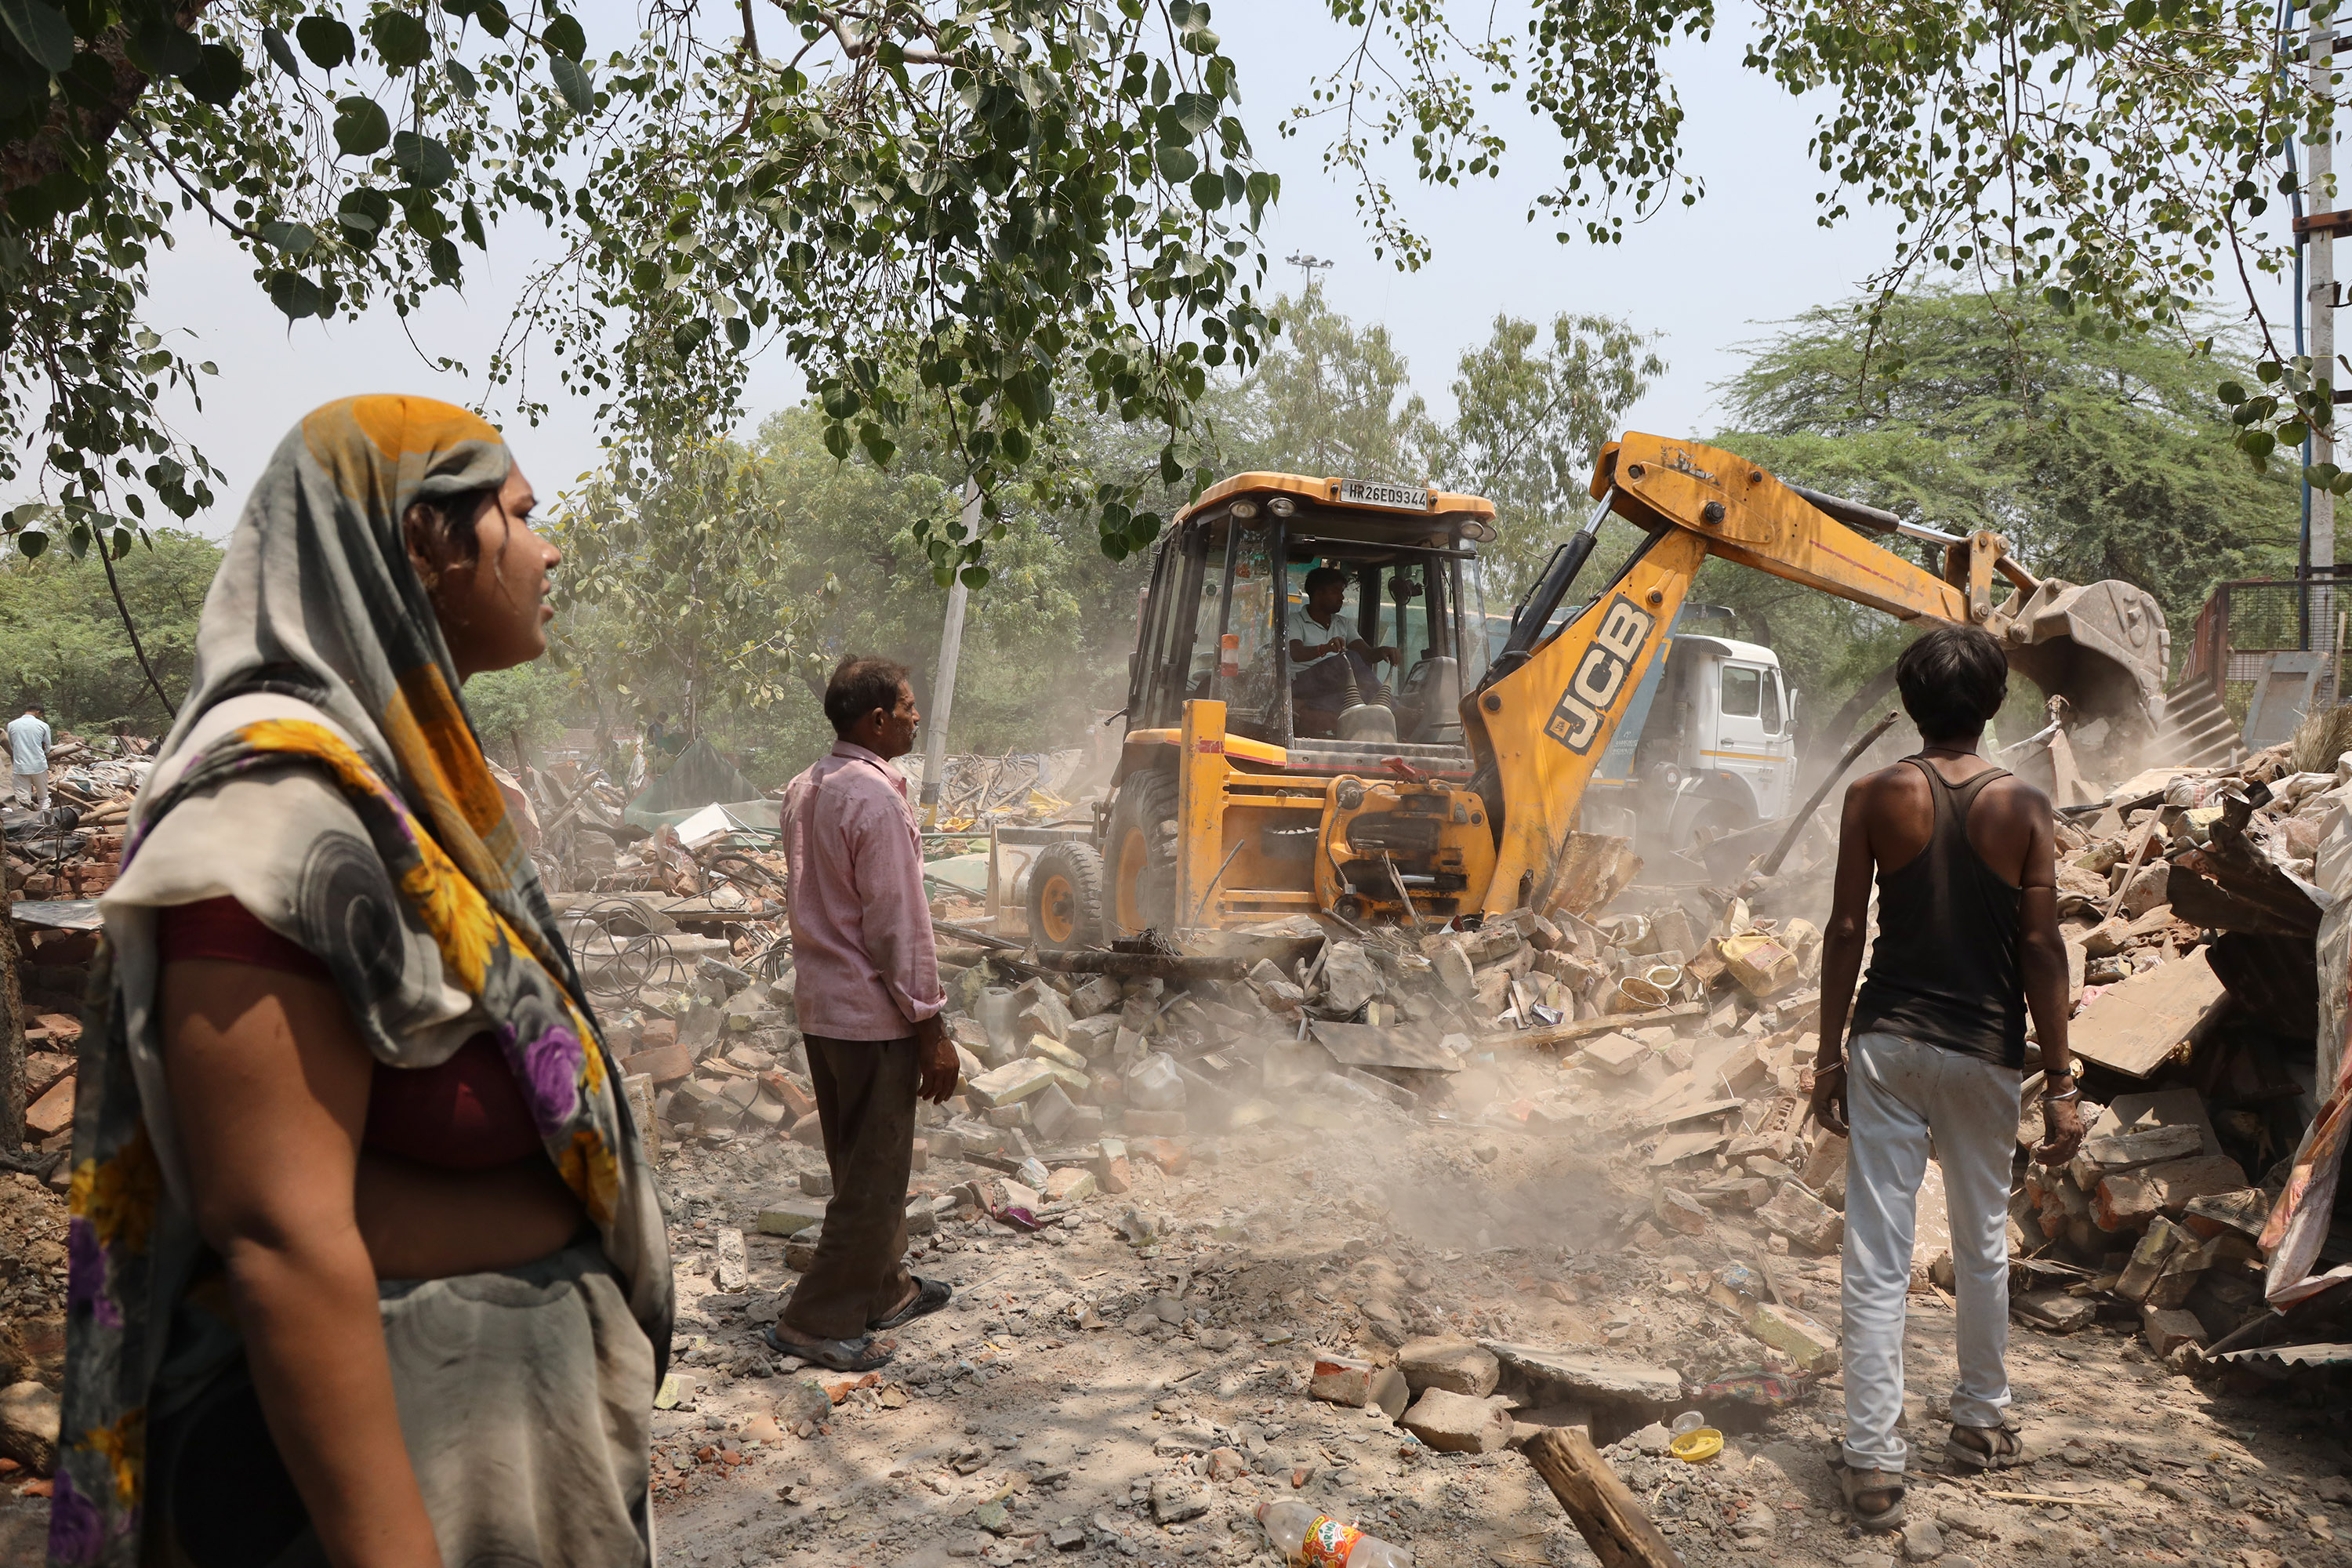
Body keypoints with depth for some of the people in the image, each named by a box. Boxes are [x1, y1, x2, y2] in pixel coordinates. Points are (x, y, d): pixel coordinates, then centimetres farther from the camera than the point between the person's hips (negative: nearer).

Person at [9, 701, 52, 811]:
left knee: (23, 800, 1)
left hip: (20, 768, 1)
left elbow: (11, 747, 12)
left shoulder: (11, 725, 3)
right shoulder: (43, 725, -3)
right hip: (39, 766, -1)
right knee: (43, 798, 10)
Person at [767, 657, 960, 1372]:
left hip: (819, 1006, 9)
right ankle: (818, 1320, 10)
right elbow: (900, 925, -21)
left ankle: (883, 1290, 34)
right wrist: (932, 1028, -15)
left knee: (861, 1162, 20)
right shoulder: (876, 799, -20)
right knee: (874, 1173, 3)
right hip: (874, 1015, -9)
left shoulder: (804, 790, 8)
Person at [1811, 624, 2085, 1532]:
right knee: (1982, 1244, 20)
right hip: (1985, 1054, 1)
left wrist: (1829, 1055, 3)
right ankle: (1980, 1424, 36)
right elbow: (2041, 952, -6)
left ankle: (1873, 1466, 1)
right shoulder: (2024, 808, -4)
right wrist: (2060, 1083, -1)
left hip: (1887, 1046, -1)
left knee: (1877, 1258, 0)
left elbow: (1845, 932, -5)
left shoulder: (1876, 797, -4)